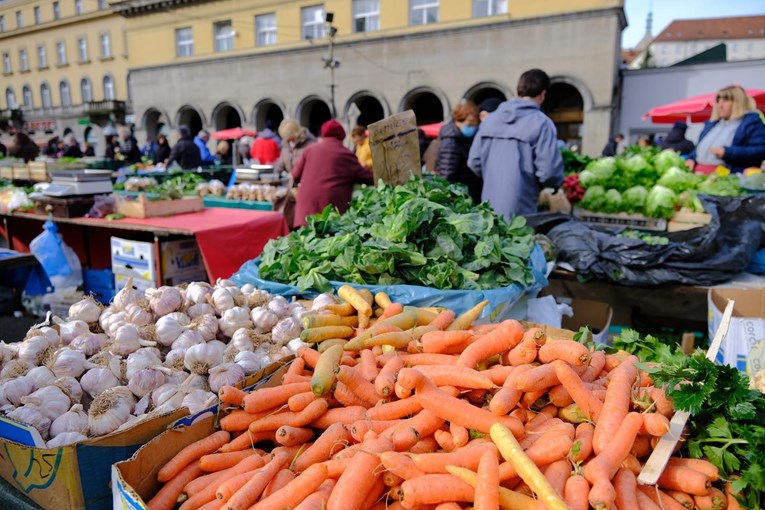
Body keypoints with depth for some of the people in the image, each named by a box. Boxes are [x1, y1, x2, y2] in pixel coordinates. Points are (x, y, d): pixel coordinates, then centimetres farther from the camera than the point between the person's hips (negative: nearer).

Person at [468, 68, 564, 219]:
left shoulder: (491, 118, 7)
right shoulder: (541, 123, -9)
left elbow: (474, 162, 7)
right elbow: (549, 171, -16)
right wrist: (557, 183, 6)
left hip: (488, 209, 5)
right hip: (518, 212, -5)